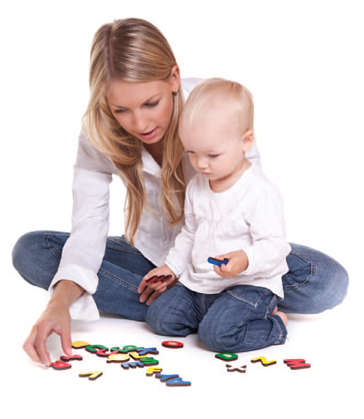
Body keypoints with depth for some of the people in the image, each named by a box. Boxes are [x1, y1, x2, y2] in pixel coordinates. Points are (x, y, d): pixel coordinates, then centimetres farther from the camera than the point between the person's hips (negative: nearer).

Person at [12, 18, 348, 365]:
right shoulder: (98, 134, -16)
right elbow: (88, 228, -21)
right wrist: (61, 299, -39)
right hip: (150, 255, 3)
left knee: (327, 281, -29)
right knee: (30, 251, -20)